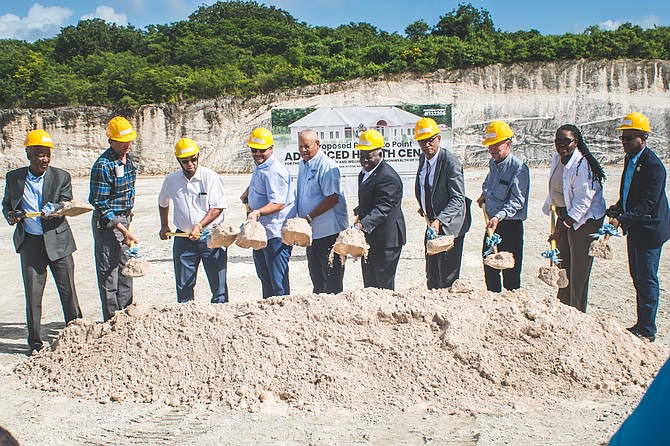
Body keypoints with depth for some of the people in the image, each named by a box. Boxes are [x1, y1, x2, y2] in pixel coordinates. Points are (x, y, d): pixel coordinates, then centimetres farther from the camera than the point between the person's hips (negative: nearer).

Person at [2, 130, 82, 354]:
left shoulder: (61, 177, 0)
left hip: (58, 240, -1)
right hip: (30, 243, 1)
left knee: (68, 291, 2)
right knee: (32, 295, 5)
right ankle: (35, 342, 17)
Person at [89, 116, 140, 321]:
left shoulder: (127, 158, 6)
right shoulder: (103, 166, -20)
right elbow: (101, 205, -21)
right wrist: (124, 231, -24)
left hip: (124, 219, 9)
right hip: (107, 222, -9)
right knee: (108, 273, -1)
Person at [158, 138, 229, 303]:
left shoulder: (210, 177, -7)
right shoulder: (171, 180, 5)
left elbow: (218, 206, -11)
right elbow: (163, 203, 25)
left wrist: (199, 226, -20)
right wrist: (164, 226, 21)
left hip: (210, 236, -3)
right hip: (183, 239, 3)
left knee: (218, 284, -2)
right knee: (183, 286, 7)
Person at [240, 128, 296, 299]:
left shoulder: (275, 171, -19)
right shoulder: (258, 166, 12)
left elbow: (278, 203, -28)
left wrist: (257, 212, -40)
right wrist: (247, 193, 22)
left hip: (276, 234, -10)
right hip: (259, 232, 10)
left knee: (278, 281, -9)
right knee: (264, 277, 19)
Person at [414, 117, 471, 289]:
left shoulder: (450, 162, -19)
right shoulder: (423, 158, 5)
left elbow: (458, 198, -24)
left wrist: (439, 220, -35)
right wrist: (424, 207, 10)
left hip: (450, 224, -8)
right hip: (432, 222, 8)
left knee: (447, 277, -5)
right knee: (431, 274, 15)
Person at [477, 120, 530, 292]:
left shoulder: (519, 168, -15)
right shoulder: (492, 162, 10)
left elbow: (517, 201, -20)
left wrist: (498, 217, -32)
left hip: (510, 226, -8)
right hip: (492, 223, 8)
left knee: (510, 272, -2)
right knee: (489, 268, 15)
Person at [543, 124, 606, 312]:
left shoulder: (582, 165, -20)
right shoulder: (556, 160, 6)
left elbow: (582, 202, -23)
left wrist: (561, 229, -23)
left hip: (583, 220, -8)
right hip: (563, 216, 8)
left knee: (578, 271, -4)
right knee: (563, 266, 12)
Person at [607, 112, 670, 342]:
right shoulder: (630, 159, 7)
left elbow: (648, 205, -27)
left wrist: (622, 219, -34)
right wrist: (617, 208, 2)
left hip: (649, 230, -9)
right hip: (634, 229, 9)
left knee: (647, 280, 0)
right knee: (637, 277, 17)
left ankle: (647, 331, 11)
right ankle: (641, 324, 30)